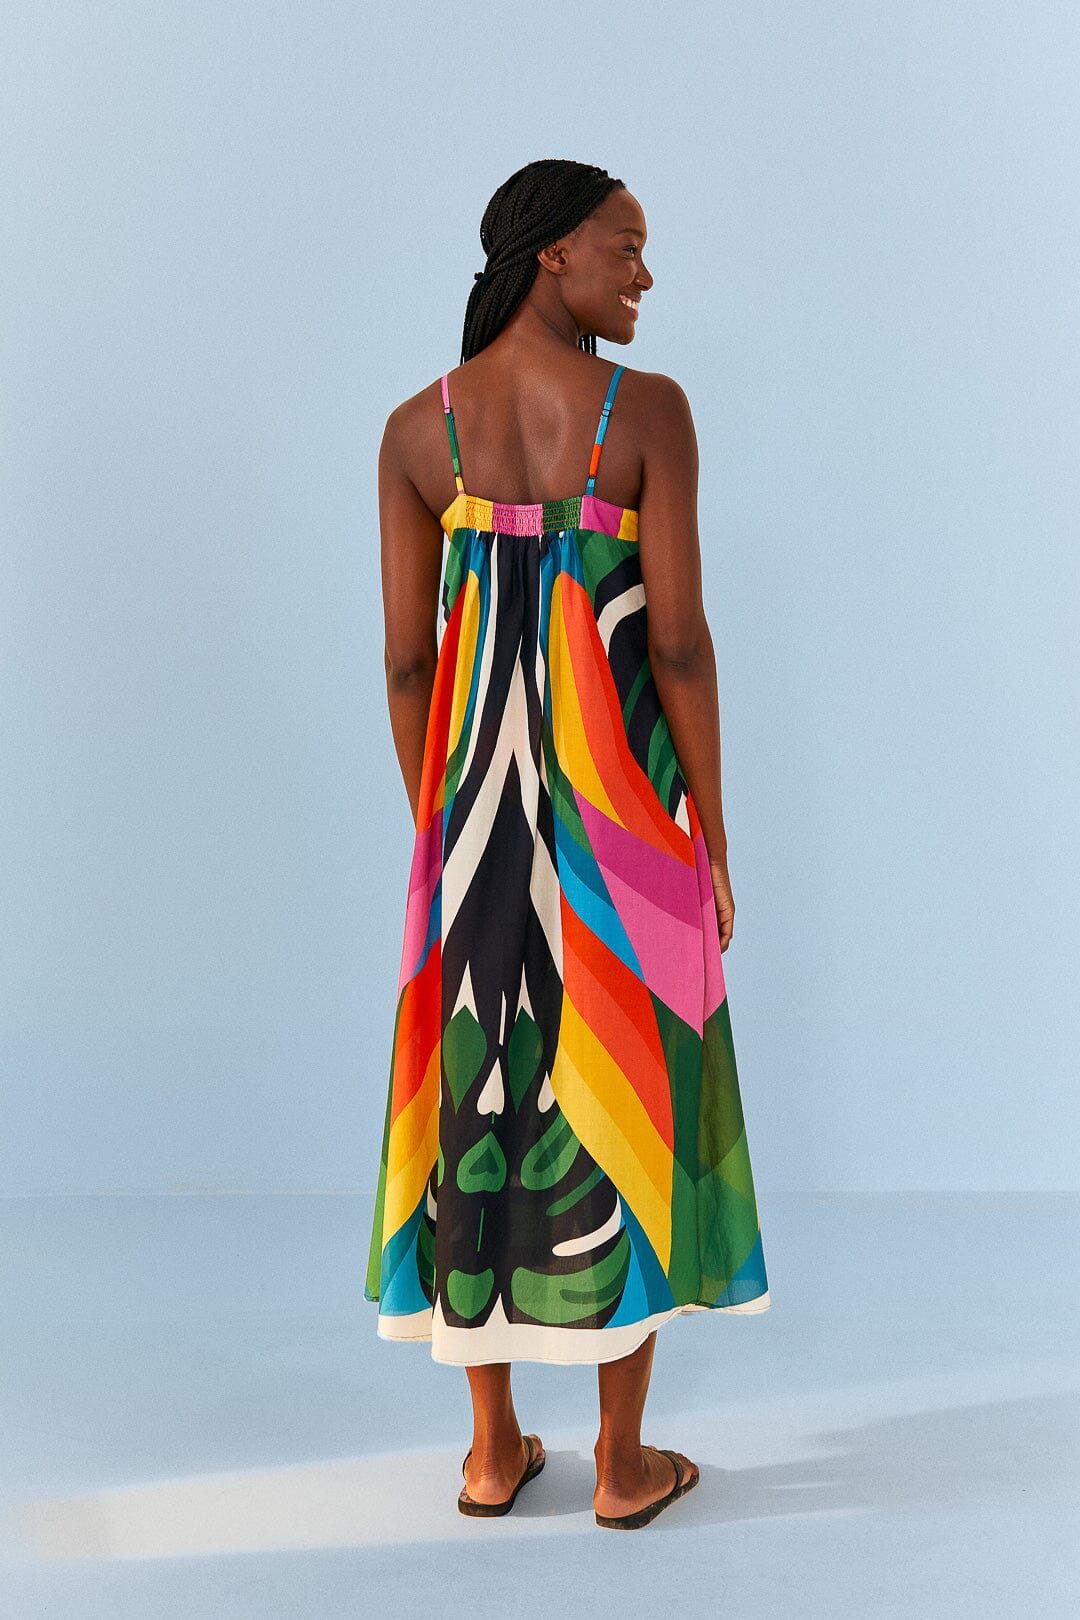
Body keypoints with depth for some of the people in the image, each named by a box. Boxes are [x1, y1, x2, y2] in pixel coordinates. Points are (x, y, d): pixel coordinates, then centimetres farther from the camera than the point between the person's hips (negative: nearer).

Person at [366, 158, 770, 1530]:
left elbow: (405, 655, 1)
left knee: (481, 1083, 13)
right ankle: (622, 1461, 20)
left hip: (481, 796, 3)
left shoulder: (416, 427, 2)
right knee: (622, 1095, 8)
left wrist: (435, 825, 12)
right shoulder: (648, 408, -9)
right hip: (623, 794, -3)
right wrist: (710, 828, -2)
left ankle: (494, 1448, 23)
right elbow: (679, 637, -12)